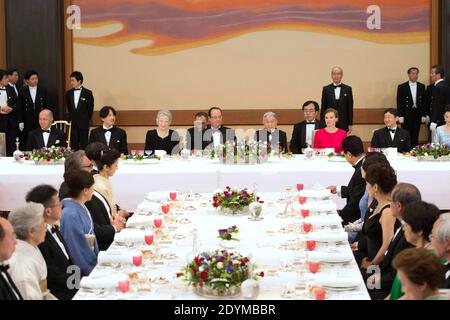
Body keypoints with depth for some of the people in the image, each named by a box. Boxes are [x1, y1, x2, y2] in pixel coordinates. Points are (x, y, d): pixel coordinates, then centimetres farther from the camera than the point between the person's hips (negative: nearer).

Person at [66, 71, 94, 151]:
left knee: (83, 144, -3)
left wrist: (87, 119, 1)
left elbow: (90, 108, 0)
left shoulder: (88, 93, -4)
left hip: (83, 123, -3)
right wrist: (71, 117, 12)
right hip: (73, 123, 4)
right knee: (74, 144, 3)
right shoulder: (69, 93, 7)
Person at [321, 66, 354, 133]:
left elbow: (350, 108, 5)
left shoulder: (348, 89, 6)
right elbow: (323, 108, 5)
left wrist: (350, 124, 1)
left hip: (343, 124, 0)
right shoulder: (326, 89, 6)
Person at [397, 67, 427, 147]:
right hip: (406, 116, -3)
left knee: (415, 137, 4)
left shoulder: (422, 86, 8)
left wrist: (423, 115, 2)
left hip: (417, 115, 3)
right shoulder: (401, 87, -1)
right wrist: (400, 116, -8)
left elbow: (424, 102, 8)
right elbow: (399, 103, -2)